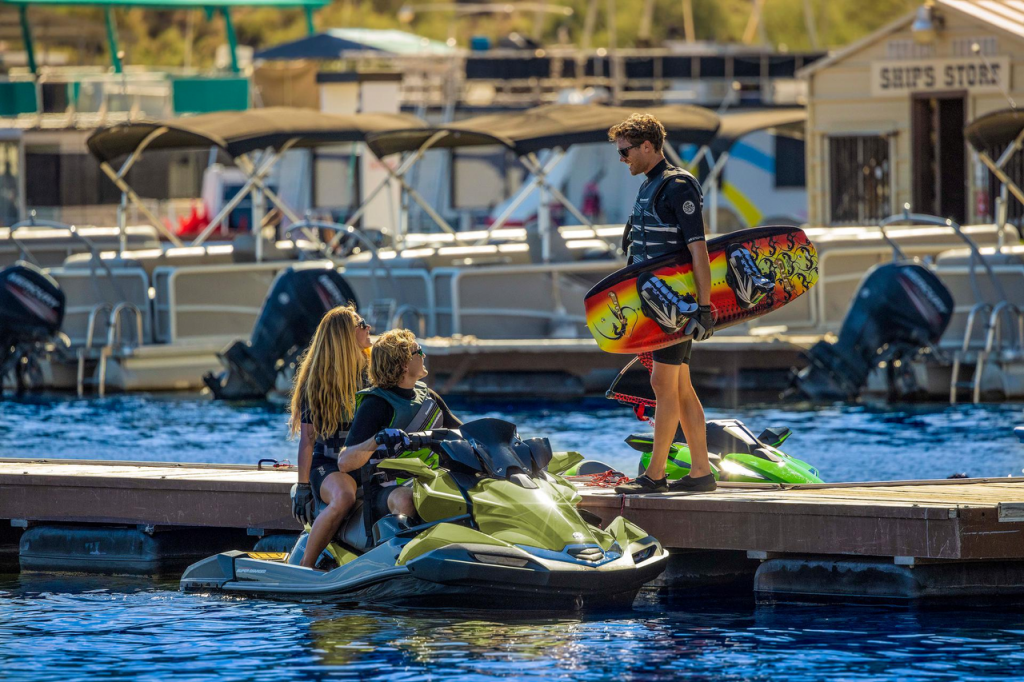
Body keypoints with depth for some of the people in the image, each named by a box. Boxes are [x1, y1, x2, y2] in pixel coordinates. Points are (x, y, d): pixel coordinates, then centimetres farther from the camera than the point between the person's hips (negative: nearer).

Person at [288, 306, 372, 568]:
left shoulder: (371, 370, 13)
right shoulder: (318, 380, 0)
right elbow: (308, 437, -2)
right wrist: (302, 486, -6)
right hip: (328, 465, -5)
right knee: (344, 499, -39)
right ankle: (305, 567, -28)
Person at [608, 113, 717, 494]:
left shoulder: (678, 187, -13)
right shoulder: (650, 188, 17)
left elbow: (698, 250, -19)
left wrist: (704, 307, -24)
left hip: (678, 301, -10)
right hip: (659, 302, 10)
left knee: (663, 382, -9)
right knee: (680, 388, 9)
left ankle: (655, 474, -7)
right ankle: (700, 472, 11)